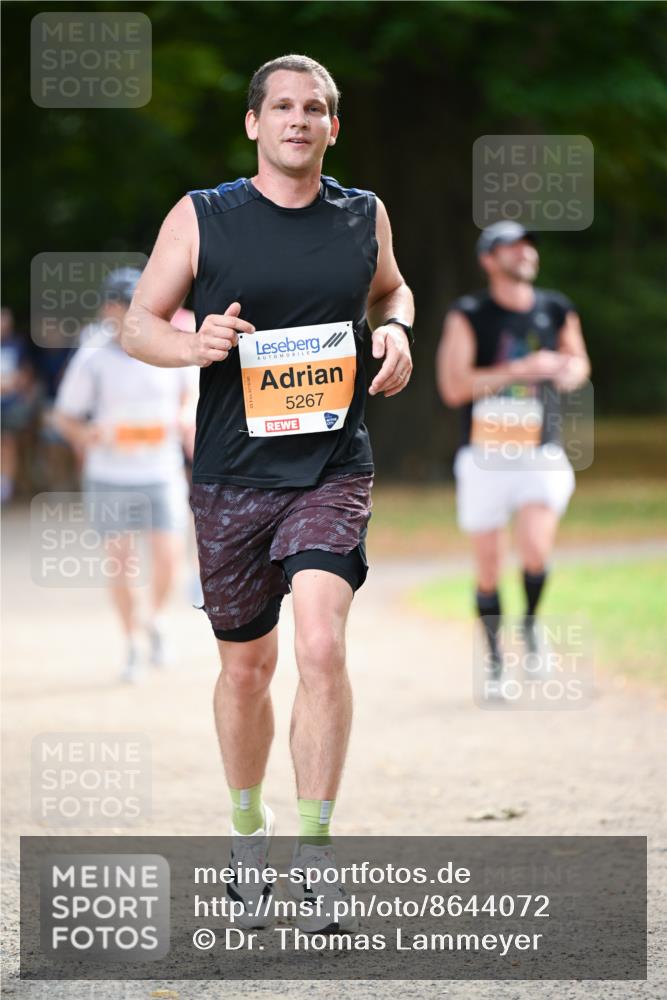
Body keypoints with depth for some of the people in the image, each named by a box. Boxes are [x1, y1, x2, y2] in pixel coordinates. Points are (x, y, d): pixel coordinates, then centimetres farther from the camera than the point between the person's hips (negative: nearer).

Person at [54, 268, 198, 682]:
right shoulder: (92, 360, -7)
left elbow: (188, 392, 17)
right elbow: (66, 416, -1)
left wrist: (185, 419, -2)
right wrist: (86, 435, -21)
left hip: (162, 473, 1)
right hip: (111, 478, -1)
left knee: (168, 555, -9)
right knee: (121, 562, 1)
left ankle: (157, 621, 21)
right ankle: (133, 644, 19)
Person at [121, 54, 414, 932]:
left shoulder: (364, 216, 6)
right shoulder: (200, 217, 0)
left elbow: (389, 289, 26)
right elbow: (138, 326, 5)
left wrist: (396, 330, 3)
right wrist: (194, 345, -17)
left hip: (333, 469, 0)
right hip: (232, 473, 0)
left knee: (321, 643, -20)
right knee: (247, 664, 10)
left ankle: (314, 852, -12)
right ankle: (248, 826, 35)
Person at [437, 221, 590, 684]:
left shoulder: (557, 311, 5)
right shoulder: (468, 315, -6)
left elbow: (578, 362, 23)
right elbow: (454, 387, -15)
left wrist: (573, 372, -2)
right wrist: (521, 370, -20)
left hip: (541, 454, 1)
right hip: (485, 456, -1)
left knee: (537, 550, -19)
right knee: (489, 571, 3)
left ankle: (531, 625, 10)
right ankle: (495, 659, 23)